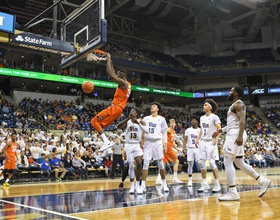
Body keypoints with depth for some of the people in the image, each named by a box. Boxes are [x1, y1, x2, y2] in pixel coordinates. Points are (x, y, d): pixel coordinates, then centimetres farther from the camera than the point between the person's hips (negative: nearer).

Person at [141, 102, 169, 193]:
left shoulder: (161, 119, 7)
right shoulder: (146, 118, 13)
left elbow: (164, 132, 8)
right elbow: (143, 132, 16)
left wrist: (165, 144, 0)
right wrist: (142, 142, 4)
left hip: (157, 142, -1)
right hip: (148, 142, 2)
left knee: (160, 163, 2)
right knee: (145, 163, -5)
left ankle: (164, 184, 15)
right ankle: (143, 186, -4)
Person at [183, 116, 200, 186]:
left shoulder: (200, 130, 7)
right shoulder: (188, 130, 9)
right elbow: (185, 139, 3)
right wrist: (184, 146, -12)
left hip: (198, 148, -1)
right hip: (190, 149, 1)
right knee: (190, 164, 0)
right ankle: (190, 180, 8)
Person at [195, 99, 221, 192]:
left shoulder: (214, 117, -6)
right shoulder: (202, 118, 15)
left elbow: (219, 129, -13)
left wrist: (216, 138, -28)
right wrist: (197, 139, 10)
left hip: (211, 142, -7)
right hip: (203, 142, 7)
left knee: (212, 162, -8)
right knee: (201, 162, 2)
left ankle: (217, 184, 3)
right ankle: (204, 184, 10)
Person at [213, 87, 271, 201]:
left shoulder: (238, 104, -6)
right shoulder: (235, 105, 24)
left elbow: (242, 120, -20)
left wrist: (240, 136, -31)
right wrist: (220, 131, 29)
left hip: (235, 135, -10)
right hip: (233, 134, 10)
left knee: (227, 162, -13)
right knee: (239, 163, 14)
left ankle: (233, 193, -14)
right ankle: (263, 181, 19)